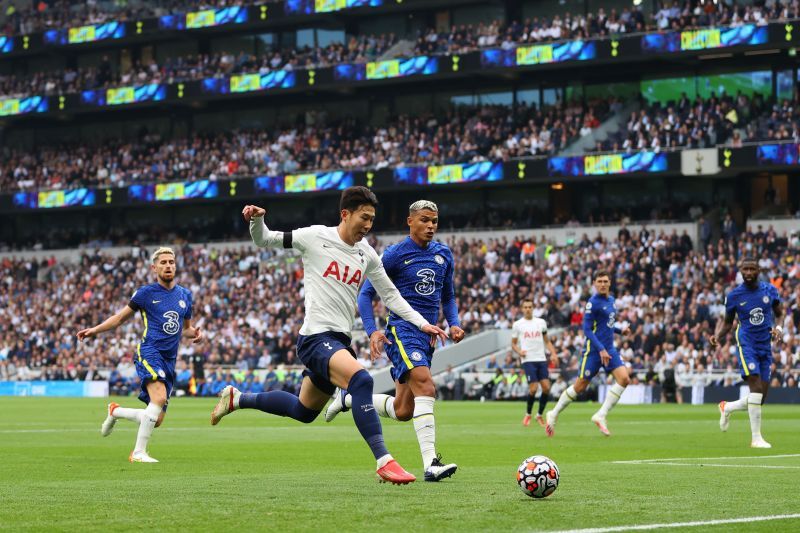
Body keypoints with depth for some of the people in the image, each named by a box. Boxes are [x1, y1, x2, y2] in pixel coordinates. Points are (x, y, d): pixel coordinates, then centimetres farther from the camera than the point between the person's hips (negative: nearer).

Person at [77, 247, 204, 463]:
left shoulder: (185, 295, 16)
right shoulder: (146, 292, 2)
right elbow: (120, 317, 9)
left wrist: (195, 333, 4)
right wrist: (95, 330, -4)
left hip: (170, 360, 6)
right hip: (150, 351, -6)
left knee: (157, 418, 3)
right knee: (159, 398, -30)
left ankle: (115, 412, 31)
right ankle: (139, 453, -24)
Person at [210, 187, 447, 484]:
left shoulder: (367, 256, 11)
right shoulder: (316, 237, -4)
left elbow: (390, 295, 18)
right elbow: (263, 241, 5)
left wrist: (422, 324, 9)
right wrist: (256, 219, -16)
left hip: (340, 342, 8)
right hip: (316, 337, -8)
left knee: (304, 411, 19)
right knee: (361, 380, -31)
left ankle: (237, 399, 39)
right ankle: (384, 462, -33)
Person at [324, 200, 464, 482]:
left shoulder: (444, 255, 11)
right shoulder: (394, 254, -6)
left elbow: (447, 296, 23)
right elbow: (366, 294, -3)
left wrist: (454, 323, 4)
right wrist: (372, 331, -17)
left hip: (427, 333, 7)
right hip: (402, 329, -7)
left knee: (402, 411, 8)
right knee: (425, 387, -27)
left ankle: (349, 398, 32)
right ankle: (430, 464, -33)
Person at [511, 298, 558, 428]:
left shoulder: (541, 322, 12)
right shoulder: (517, 325, 5)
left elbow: (547, 341, 19)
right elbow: (513, 344, 10)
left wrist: (553, 354, 5)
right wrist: (519, 351, -11)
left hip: (541, 359, 3)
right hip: (528, 360, -3)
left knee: (546, 387, -7)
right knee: (533, 388, -13)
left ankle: (540, 415, 10)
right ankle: (528, 414, 10)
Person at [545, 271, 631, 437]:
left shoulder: (610, 300, 12)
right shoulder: (593, 302, -13)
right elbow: (586, 329, -16)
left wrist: (620, 330, 8)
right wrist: (601, 350, -22)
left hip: (609, 349, 7)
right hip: (594, 350, -7)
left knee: (624, 379, -12)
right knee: (580, 386, -1)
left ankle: (600, 416, -8)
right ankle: (554, 415, 18)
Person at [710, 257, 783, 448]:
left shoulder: (770, 290, 4)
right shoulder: (734, 295, -1)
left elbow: (779, 313, 16)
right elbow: (727, 321, 11)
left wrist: (778, 328, -6)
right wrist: (717, 336, -9)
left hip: (765, 346, 4)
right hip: (747, 344, -4)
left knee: (760, 398, 4)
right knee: (756, 388, -20)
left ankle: (727, 407, 33)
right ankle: (756, 438, -13)